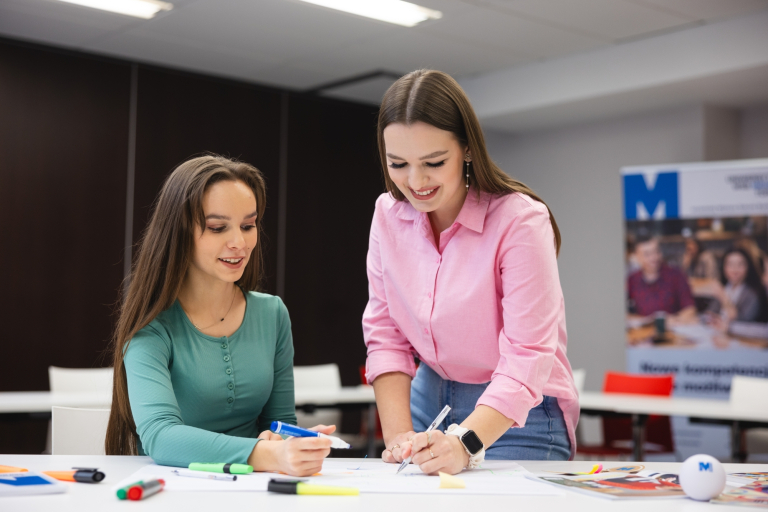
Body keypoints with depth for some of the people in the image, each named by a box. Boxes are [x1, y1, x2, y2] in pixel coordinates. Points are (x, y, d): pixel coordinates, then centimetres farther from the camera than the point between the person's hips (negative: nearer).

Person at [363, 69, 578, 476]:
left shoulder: (521, 220, -19)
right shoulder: (389, 215, -2)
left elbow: (526, 359, -24)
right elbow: (385, 336, -2)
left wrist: (465, 444, -36)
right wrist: (398, 435, -15)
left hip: (516, 418, -4)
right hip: (430, 401, 4)